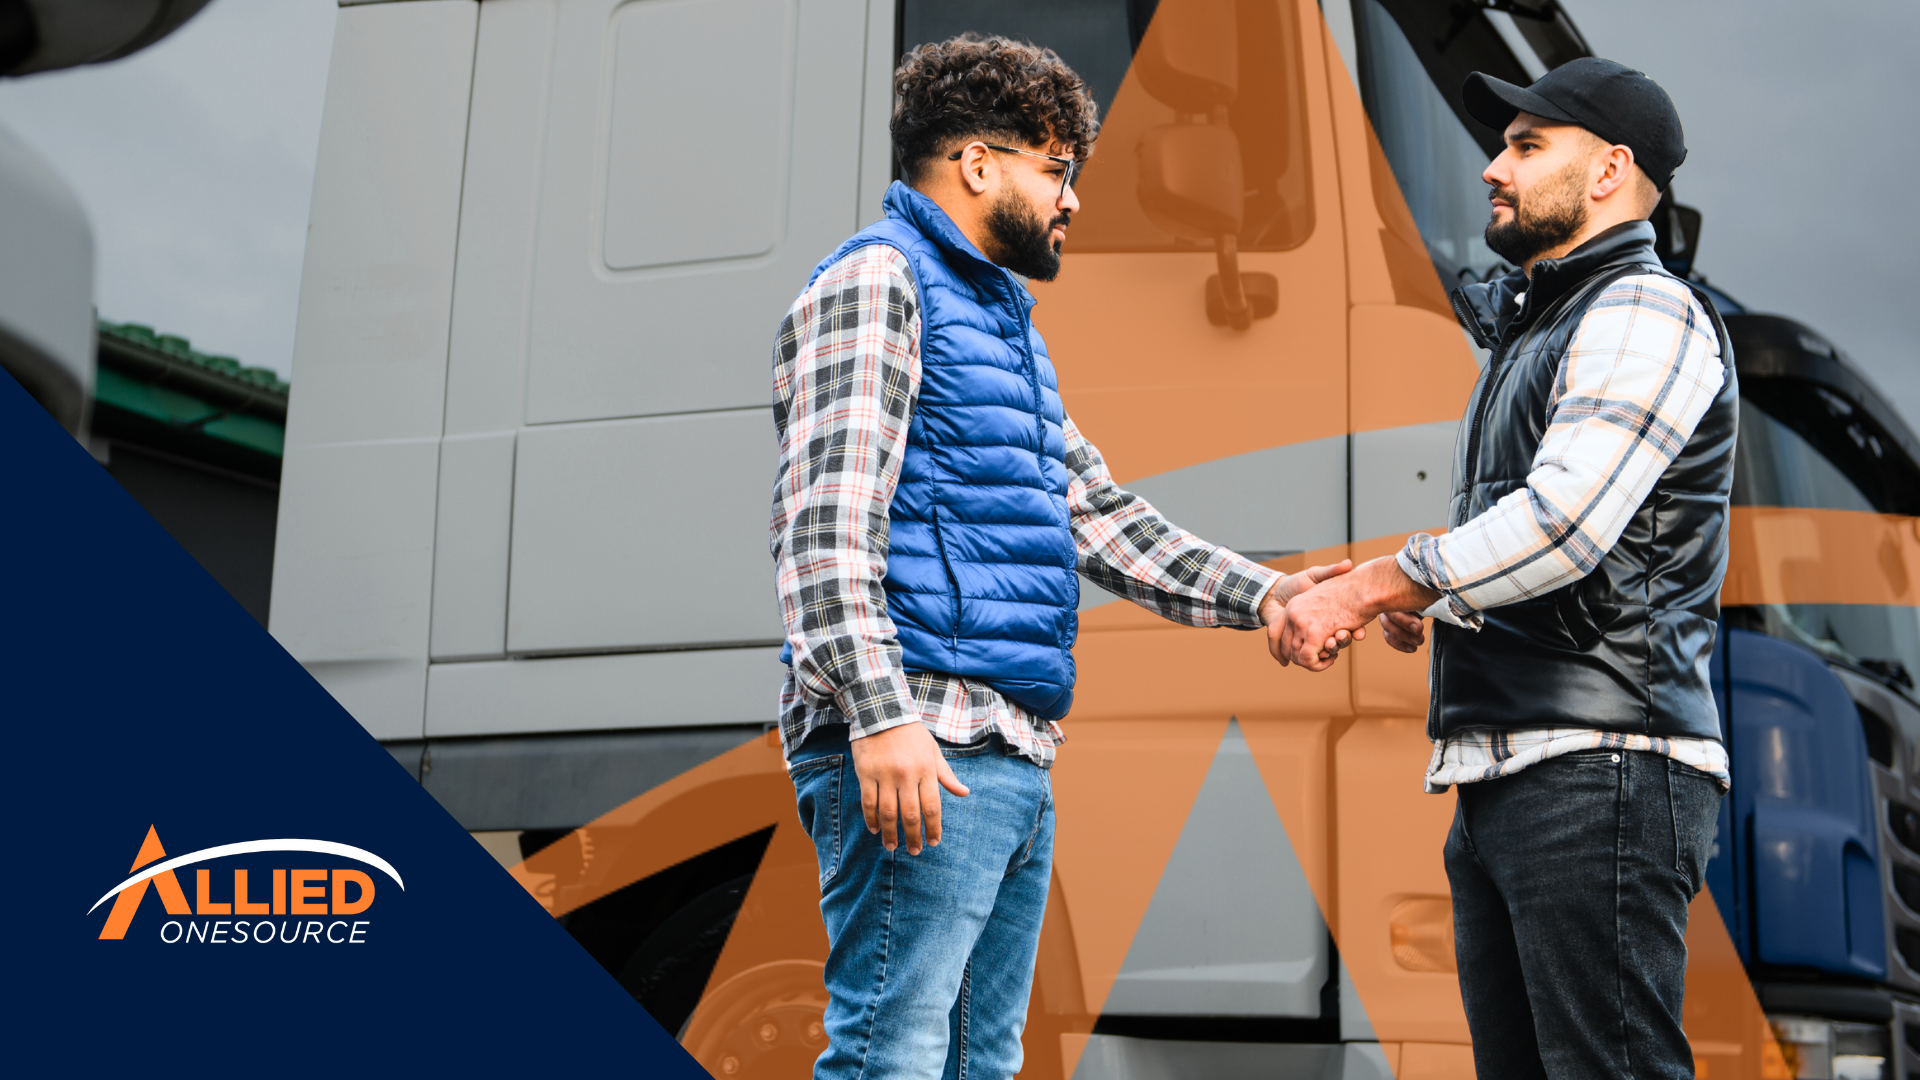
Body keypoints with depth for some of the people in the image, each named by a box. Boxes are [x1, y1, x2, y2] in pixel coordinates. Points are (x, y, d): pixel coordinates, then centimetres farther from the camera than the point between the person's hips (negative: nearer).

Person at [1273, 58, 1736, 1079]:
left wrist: (1365, 588, -14)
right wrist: (1427, 593, 12)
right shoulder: (1535, 330, 25)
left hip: (1599, 766, -10)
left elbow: (1564, 518, -20)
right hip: (1502, 775, 10)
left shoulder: (1644, 314, -6)